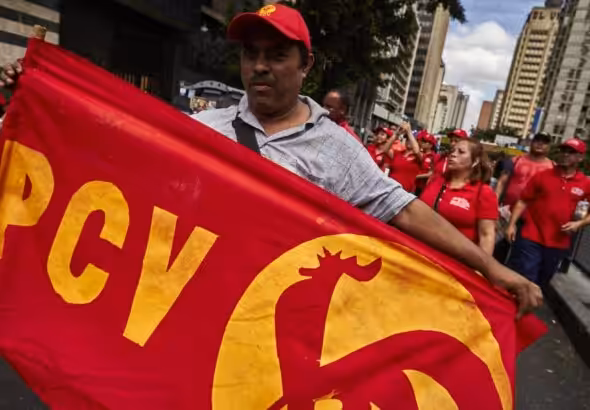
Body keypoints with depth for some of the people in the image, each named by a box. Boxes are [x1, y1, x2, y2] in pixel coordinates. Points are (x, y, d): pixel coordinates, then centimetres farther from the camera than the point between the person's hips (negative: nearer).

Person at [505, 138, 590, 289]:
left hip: (558, 244, 3)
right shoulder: (542, 176, -2)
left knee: (540, 284, 19)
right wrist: (512, 224, -8)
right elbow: (523, 201, -1)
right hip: (530, 238, -2)